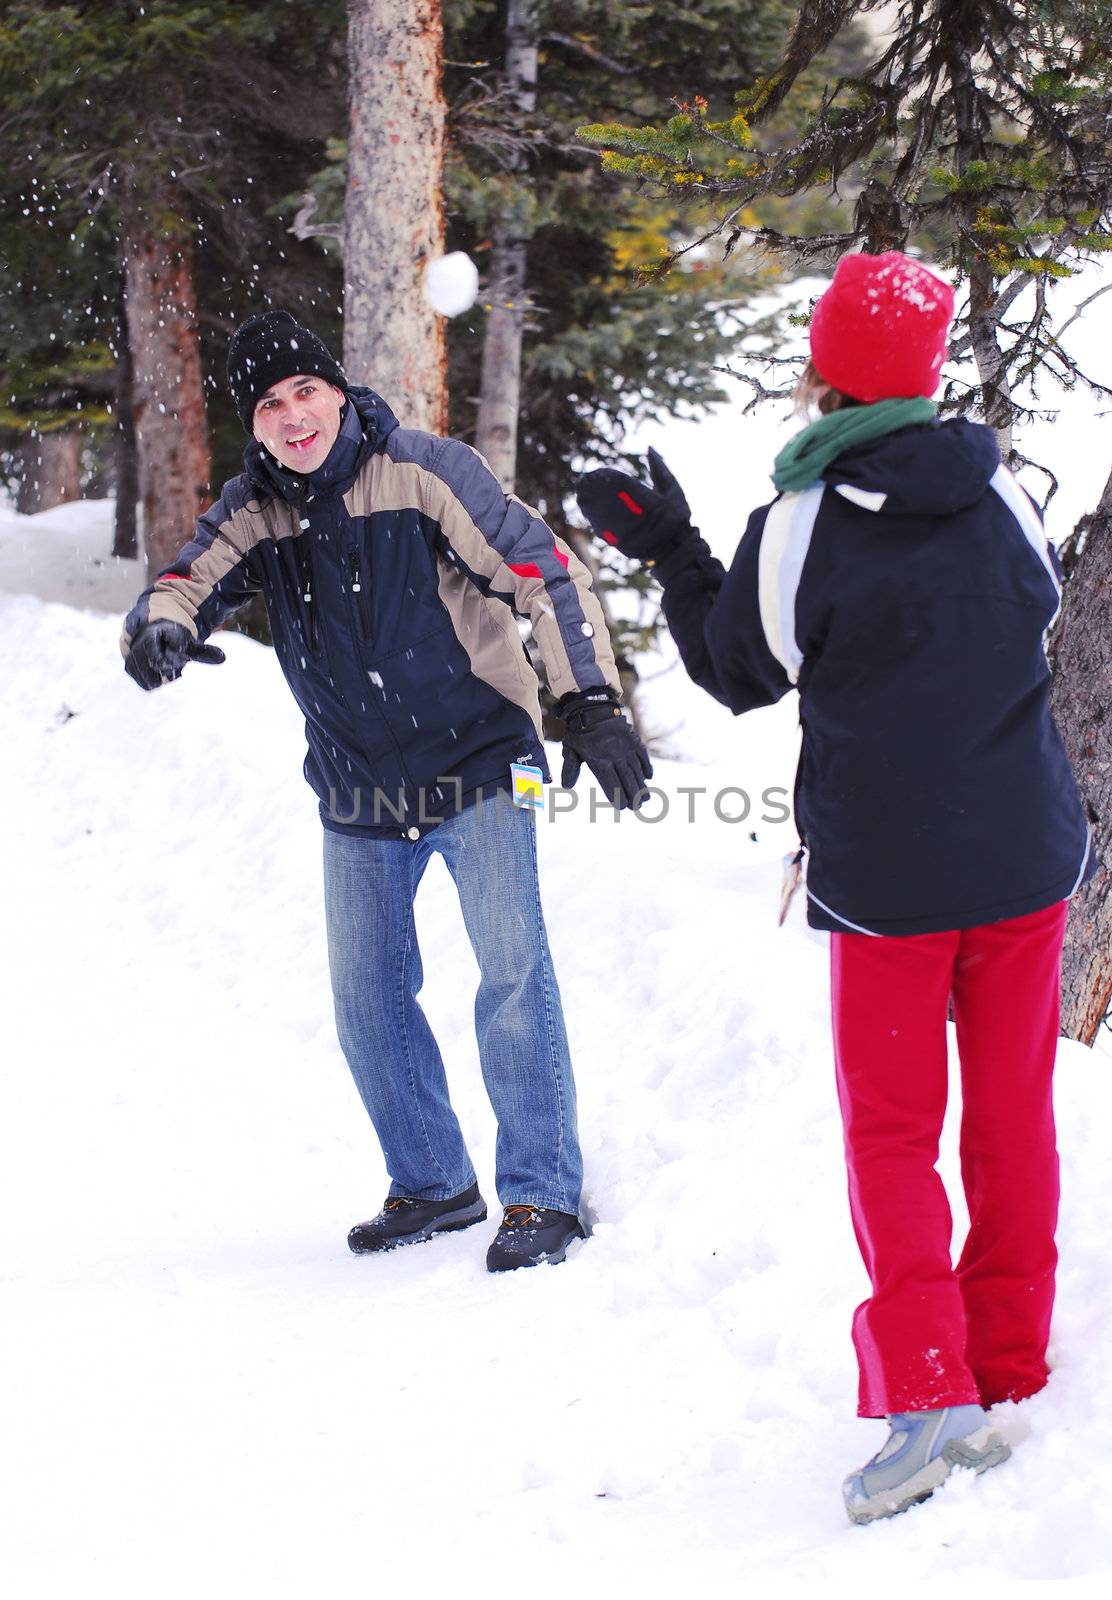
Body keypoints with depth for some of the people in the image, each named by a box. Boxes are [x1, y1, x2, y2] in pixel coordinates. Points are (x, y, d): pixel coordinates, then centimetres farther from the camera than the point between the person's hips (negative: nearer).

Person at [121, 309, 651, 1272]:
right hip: (360, 795, 5)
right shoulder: (253, 511, -1)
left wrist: (589, 704, -19)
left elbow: (546, 573, -14)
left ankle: (543, 1195, -3)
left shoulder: (425, 473, -14)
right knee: (368, 1000, 10)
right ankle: (433, 1185, 26)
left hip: (477, 769, -5)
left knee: (513, 977, -11)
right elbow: (188, 583, -9)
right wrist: (160, 632, -34)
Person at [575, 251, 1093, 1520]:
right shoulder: (998, 498, -2)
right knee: (1012, 1116, 13)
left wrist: (669, 554, 13)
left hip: (887, 879, -3)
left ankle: (926, 1392, -9)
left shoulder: (796, 532, -12)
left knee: (890, 1131, 5)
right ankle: (1009, 1371, 18)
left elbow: (735, 674, 2)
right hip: (1025, 858, 3)